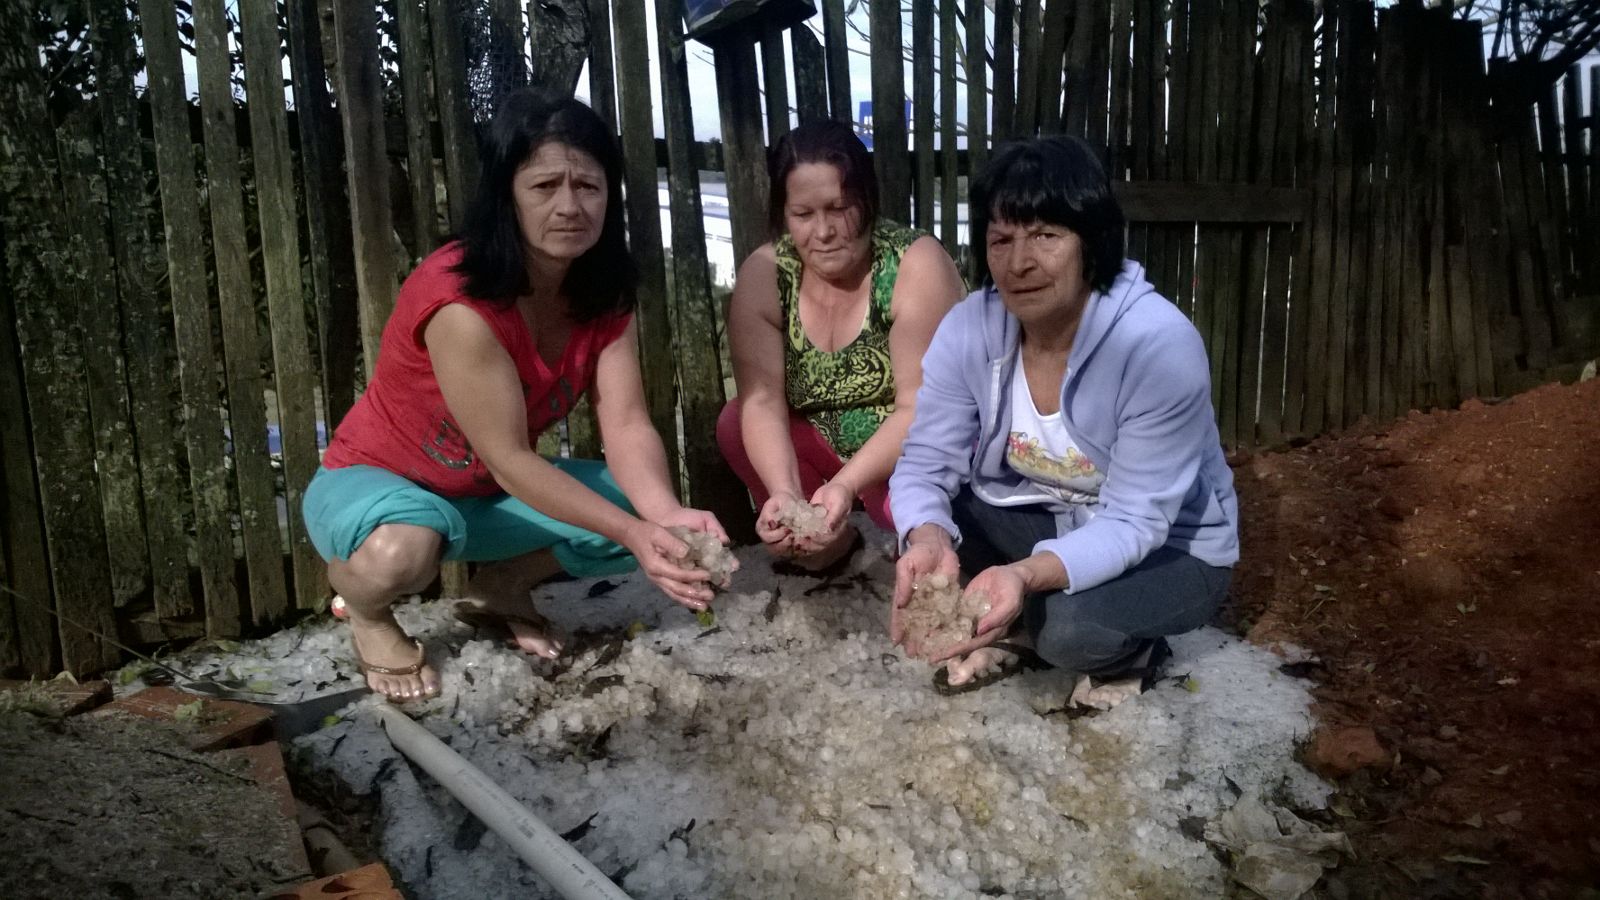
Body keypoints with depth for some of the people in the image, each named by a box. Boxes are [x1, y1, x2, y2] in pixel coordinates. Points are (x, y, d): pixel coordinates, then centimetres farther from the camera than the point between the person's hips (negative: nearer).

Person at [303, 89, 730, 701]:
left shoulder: (603, 294, -9)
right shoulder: (459, 299, -31)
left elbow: (626, 426, -19)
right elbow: (508, 459, -30)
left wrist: (666, 516, -39)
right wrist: (631, 533, -39)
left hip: (489, 494, 6)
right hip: (376, 484, -6)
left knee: (648, 515, -11)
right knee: (403, 549, -41)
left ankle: (500, 586, 12)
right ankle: (365, 609, -2)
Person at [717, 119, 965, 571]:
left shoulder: (916, 265, -21)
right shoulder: (763, 275, -11)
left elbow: (920, 408, -24)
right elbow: (762, 401, -18)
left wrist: (846, 485, -37)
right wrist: (784, 492, -36)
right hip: (825, 446, 4)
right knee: (734, 423, -18)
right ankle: (830, 535, -5)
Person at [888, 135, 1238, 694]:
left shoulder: (1160, 344, -30)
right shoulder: (969, 328, -17)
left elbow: (1134, 523, -29)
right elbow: (925, 463, -17)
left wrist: (1027, 575, -48)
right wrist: (928, 538, -41)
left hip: (1169, 548, -4)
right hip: (1042, 520, 4)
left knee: (1072, 627, -34)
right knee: (921, 521, -20)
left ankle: (1131, 647, 2)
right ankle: (998, 630, 4)